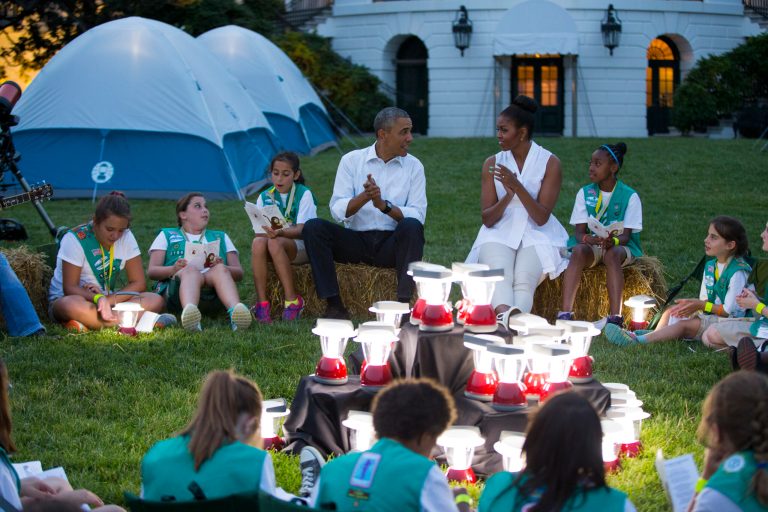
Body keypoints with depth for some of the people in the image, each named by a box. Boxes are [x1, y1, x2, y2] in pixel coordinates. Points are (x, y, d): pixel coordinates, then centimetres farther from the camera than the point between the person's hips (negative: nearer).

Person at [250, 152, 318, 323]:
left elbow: (301, 229, -17)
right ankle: (261, 303, -32)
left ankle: (292, 301, -27)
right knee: (258, 243, -31)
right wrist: (264, 231, -22)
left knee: (275, 243, -36)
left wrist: (280, 232, -36)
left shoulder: (304, 194, -4)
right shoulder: (264, 197, 8)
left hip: (301, 247, -4)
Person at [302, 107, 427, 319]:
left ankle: (403, 304, -32)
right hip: (356, 241, 1)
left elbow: (417, 215, -6)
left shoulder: (413, 166, 5)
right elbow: (337, 210, -5)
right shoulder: (351, 160, 4)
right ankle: (334, 306, -25)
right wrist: (364, 197, -24)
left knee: (412, 226, -32)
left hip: (392, 245, -1)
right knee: (313, 227, -23)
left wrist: (384, 206, -21)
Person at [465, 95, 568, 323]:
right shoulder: (492, 164, 8)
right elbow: (487, 219, 3)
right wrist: (508, 196, -16)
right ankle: (505, 313, -62)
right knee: (499, 276, -33)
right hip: (500, 233, 1)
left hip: (536, 235, -1)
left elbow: (541, 218, -8)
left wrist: (517, 186, -20)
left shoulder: (550, 163, 0)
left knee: (524, 281, -33)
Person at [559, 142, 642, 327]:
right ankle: (565, 313, -46)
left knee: (612, 254, -38)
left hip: (620, 246, -2)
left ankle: (615, 317, -48)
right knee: (579, 251, -33)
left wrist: (613, 240, -33)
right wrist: (588, 238, -24)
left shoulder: (630, 196, -3)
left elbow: (626, 235, -9)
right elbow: (579, 231, 0)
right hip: (590, 244, 2)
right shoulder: (584, 193, 6)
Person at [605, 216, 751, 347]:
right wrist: (692, 305, -8)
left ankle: (637, 340, -38)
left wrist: (701, 305, -16)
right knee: (671, 312, -4)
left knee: (683, 325, -26)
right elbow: (704, 299, 15)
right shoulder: (710, 266, 11)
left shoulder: (738, 272, -17)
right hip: (708, 316, 9)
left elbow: (730, 310, -18)